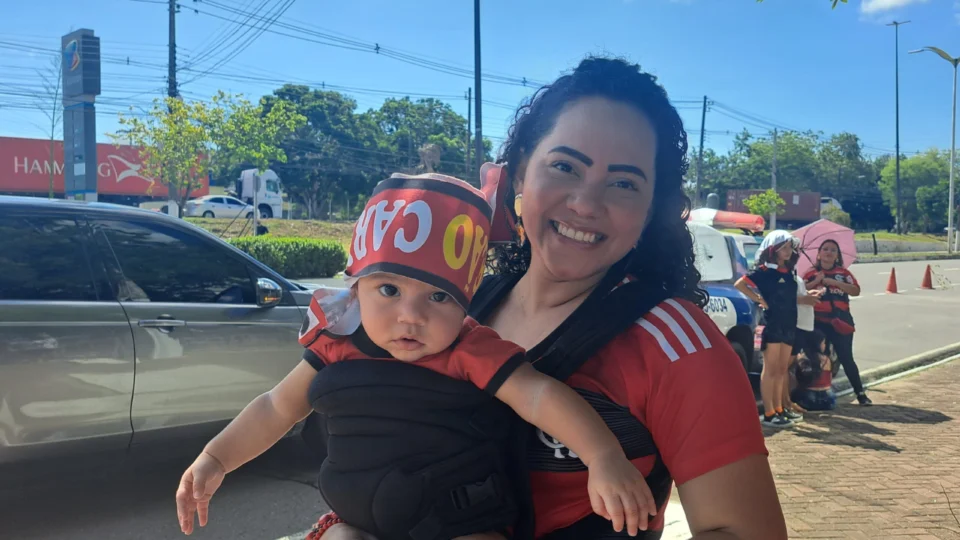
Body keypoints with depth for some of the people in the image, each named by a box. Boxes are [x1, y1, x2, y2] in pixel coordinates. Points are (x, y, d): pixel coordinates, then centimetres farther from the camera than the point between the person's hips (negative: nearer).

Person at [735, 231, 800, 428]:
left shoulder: (789, 271, 12)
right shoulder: (764, 270, -8)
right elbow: (739, 284, -14)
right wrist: (760, 300, -14)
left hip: (789, 325, 8)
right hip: (772, 325, -7)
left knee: (782, 369, 13)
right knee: (770, 369, -5)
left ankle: (779, 409, 22)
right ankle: (768, 414, -4)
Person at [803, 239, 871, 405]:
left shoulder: (844, 273, 8)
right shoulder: (811, 274, 5)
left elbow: (856, 291, -5)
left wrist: (834, 282, -14)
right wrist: (816, 281, -16)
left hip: (841, 321, 1)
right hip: (819, 321, 0)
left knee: (846, 358, 1)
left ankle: (860, 393, 11)